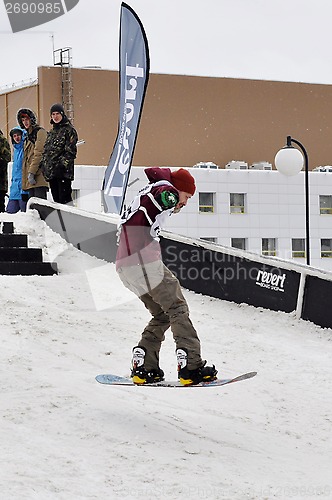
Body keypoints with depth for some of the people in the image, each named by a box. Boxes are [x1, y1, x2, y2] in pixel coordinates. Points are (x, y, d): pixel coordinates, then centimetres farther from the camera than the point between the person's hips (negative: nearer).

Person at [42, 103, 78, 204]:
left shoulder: (69, 130, -2)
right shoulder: (51, 132, 21)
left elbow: (70, 150, -10)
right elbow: (45, 151, 22)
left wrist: (63, 164, -18)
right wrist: (45, 167, 11)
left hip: (63, 171, -7)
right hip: (51, 171, 8)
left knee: (64, 198, -12)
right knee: (56, 199, 8)